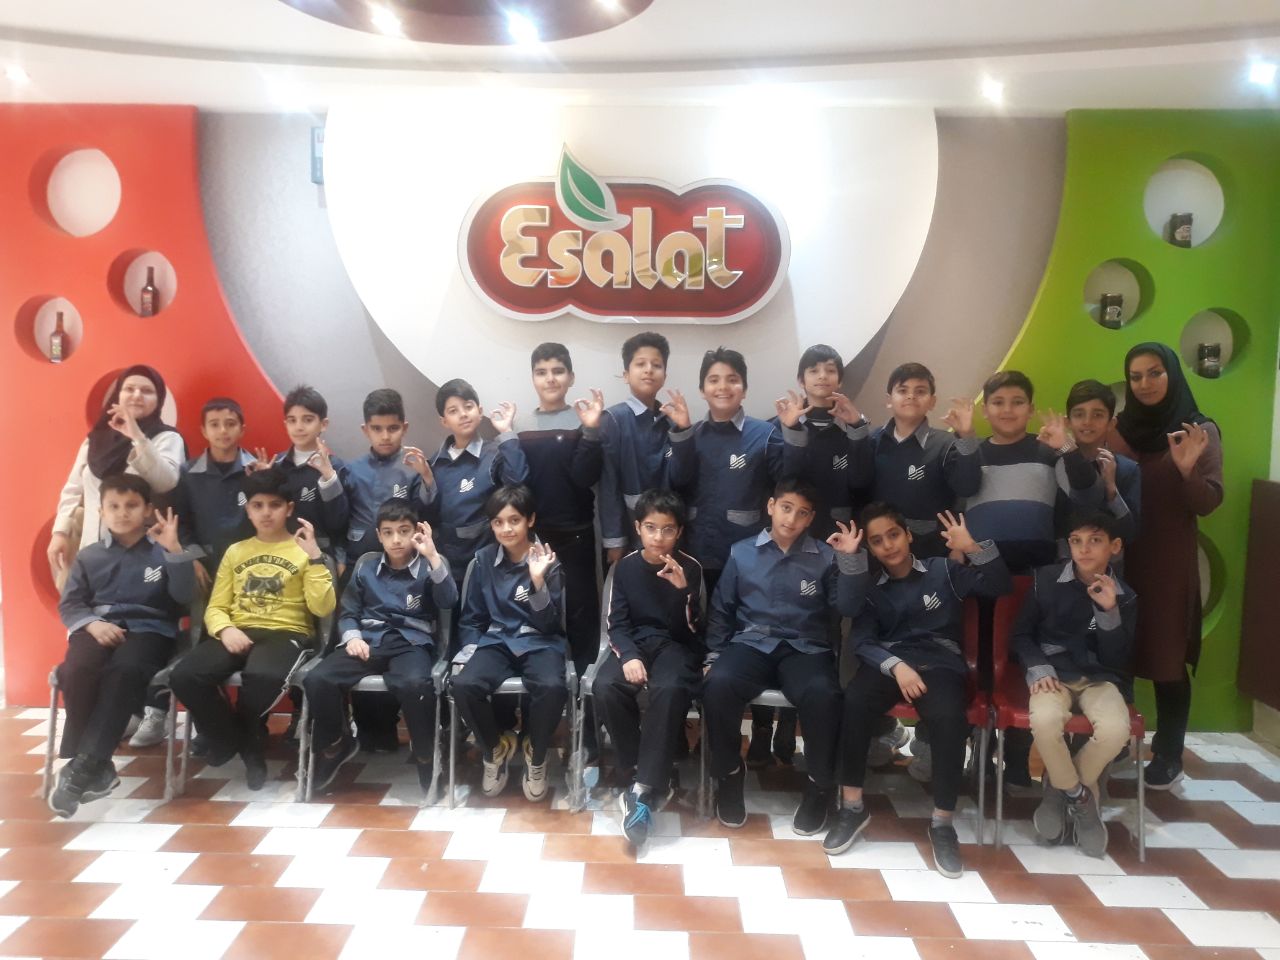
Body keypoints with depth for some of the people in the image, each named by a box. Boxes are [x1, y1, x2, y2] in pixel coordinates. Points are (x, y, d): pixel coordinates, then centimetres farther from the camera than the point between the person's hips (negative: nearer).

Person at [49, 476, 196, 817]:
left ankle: (83, 766, -29)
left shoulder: (161, 552, 8)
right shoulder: (89, 556, 16)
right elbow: (69, 605, 12)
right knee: (77, 670, -32)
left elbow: (184, 597, -4)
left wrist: (175, 551, -14)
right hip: (98, 628, 3)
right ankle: (95, 766, -22)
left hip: (148, 629, -2)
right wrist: (92, 624, -10)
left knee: (124, 670, -36)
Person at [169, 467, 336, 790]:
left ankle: (249, 744, -2)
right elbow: (215, 608, 12)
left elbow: (323, 608, -6)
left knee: (262, 676, -38)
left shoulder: (303, 551, 6)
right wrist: (225, 630, -10)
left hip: (287, 634, -4)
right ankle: (231, 739, 5)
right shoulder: (235, 552, 18)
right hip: (238, 634, 4)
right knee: (184, 677, -25)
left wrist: (315, 557, -13)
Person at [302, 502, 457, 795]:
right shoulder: (366, 564, 13)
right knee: (317, 679, -23)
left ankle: (425, 755, -10)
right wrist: (352, 636, -3)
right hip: (368, 640, 3)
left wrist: (432, 556, -24)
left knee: (414, 684, -37)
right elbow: (348, 611, 18)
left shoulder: (430, 565, 4)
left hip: (412, 642, -3)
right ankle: (335, 746, 6)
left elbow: (448, 602, -15)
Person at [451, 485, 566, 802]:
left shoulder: (548, 561, -5)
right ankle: (496, 747, 1)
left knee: (551, 687, -35)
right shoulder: (483, 559, 3)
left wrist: (538, 580, -23)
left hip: (540, 643, -2)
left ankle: (535, 755, -4)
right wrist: (472, 650, -3)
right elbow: (472, 617, 12)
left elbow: (549, 624, -10)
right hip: (496, 641, 3)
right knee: (464, 685, -29)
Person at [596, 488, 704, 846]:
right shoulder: (626, 566, 3)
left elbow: (691, 630, -7)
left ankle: (644, 788, -30)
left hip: (676, 645, -2)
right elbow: (617, 624, 1)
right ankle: (641, 775, -16)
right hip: (634, 644, 2)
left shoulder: (690, 568, -2)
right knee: (605, 687, -31)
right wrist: (629, 656, -19)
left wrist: (682, 590, -24)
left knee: (670, 689, -37)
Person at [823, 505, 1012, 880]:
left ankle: (942, 822, -19)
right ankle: (853, 807, -17)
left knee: (949, 716, -35)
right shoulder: (870, 587, 16)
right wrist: (896, 666, -16)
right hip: (888, 661, 2)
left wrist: (973, 549, -14)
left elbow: (1000, 587, 1)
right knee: (854, 702, -32)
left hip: (940, 662, -1)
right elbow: (862, 641, 4)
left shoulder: (945, 570, 12)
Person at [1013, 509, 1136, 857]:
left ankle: (1061, 788, -2)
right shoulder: (1045, 579, -1)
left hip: (1100, 678, 1)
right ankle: (1080, 795, -5)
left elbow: (1119, 659, -4)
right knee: (1045, 720, -35)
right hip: (1054, 673, -1)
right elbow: (1021, 634, 7)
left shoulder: (1125, 596, 2)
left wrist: (1109, 611, -16)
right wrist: (1039, 668, -11)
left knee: (1116, 728, -32)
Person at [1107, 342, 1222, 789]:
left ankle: (1169, 755, 16)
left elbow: (1208, 503, -8)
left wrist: (1187, 471, -27)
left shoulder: (1200, 431, -4)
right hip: (1117, 559, 3)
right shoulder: (1117, 428, 4)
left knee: (1167, 659, 3)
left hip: (1169, 564, -3)